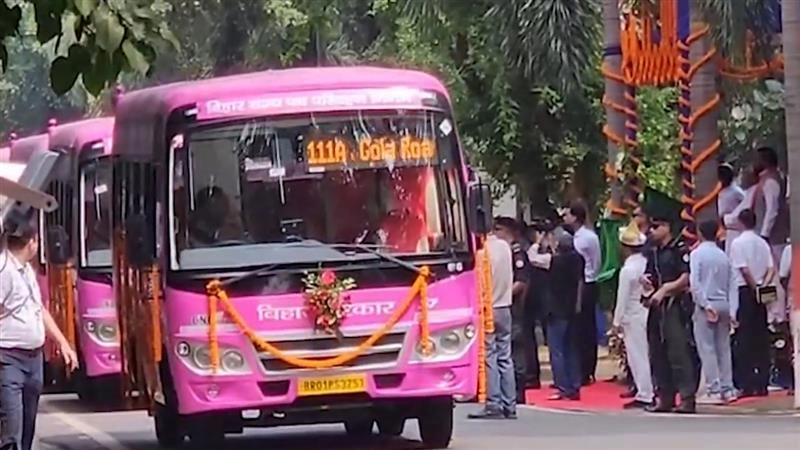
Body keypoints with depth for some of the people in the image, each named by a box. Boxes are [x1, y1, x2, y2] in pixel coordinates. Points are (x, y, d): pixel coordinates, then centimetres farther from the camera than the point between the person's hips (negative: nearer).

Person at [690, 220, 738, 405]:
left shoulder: (697, 253, -5)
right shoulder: (723, 256, 10)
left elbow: (695, 282, -14)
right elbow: (731, 284, 7)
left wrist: (705, 305, -14)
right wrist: (732, 310, 5)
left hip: (706, 305, -5)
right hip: (723, 304, 5)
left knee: (707, 348, -5)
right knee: (723, 347, 10)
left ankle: (713, 390, -10)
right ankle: (727, 389, 9)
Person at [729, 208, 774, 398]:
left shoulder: (738, 243, -8)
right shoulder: (763, 243, 10)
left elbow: (744, 270, -16)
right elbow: (771, 269, 3)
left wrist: (754, 287, -7)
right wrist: (762, 286, -1)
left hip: (745, 290, -6)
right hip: (760, 294, 6)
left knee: (744, 339, -4)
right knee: (761, 338, 8)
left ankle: (747, 384, -7)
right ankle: (762, 383, 8)